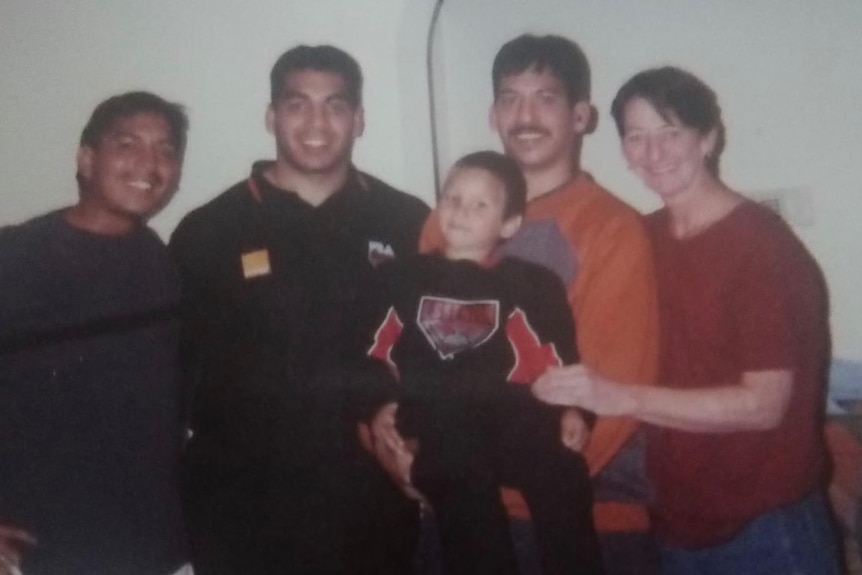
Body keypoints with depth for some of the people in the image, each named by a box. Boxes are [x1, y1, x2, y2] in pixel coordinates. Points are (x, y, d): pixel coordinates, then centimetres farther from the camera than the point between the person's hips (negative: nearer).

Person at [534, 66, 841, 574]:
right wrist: (583, 397, -5)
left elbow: (764, 404, -20)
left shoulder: (764, 244, -17)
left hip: (766, 527, -5)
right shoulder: (645, 238, 1)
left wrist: (622, 398, -25)